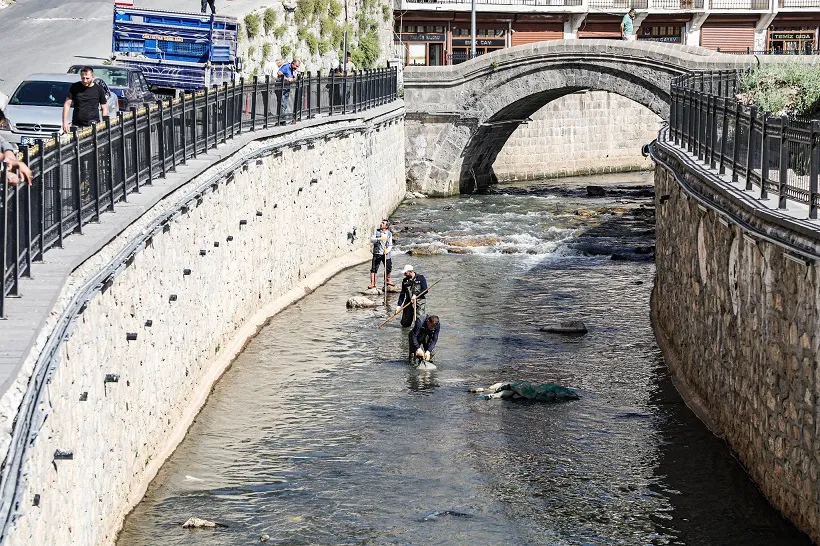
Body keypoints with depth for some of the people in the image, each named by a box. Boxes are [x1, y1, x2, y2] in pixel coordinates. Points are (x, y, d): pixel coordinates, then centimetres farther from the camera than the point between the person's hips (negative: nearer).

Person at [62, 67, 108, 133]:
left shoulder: (99, 89, 5)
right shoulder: (75, 87, 5)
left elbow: (104, 108, 9)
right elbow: (67, 104, 5)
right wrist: (65, 122, -5)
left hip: (93, 125, -1)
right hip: (77, 125, 1)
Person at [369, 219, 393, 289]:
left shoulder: (389, 234, 3)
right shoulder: (377, 232, 1)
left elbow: (390, 245, 1)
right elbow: (371, 240, -9)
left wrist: (388, 250, -19)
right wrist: (379, 239, -24)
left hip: (386, 254, 2)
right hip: (377, 253, -2)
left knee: (388, 268, 15)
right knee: (374, 269, -7)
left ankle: (388, 281, 35)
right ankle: (372, 284, -5)